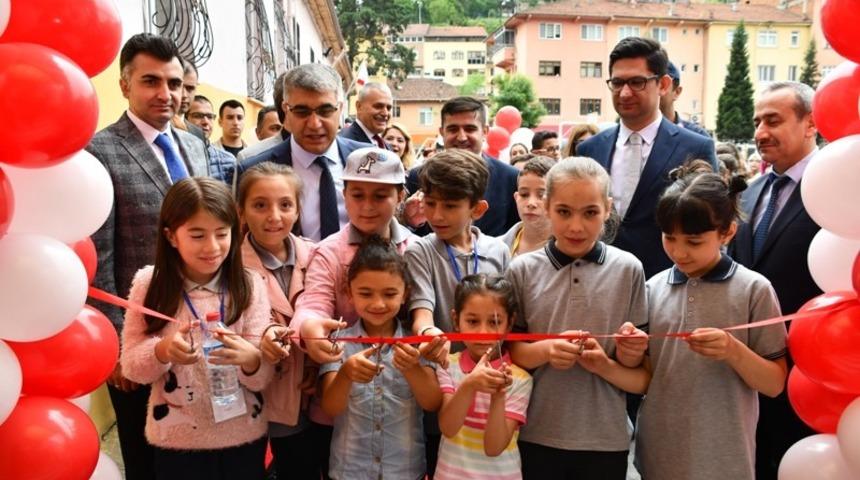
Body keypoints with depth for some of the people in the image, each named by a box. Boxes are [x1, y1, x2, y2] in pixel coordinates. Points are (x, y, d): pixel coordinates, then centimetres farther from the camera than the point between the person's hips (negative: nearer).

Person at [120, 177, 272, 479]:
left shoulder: (249, 285, -9)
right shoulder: (149, 284, -9)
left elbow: (262, 379, -9)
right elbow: (130, 367, -5)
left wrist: (250, 358, -31)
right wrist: (162, 350, -25)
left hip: (243, 437, 1)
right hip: (175, 440, 0)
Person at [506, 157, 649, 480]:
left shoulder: (628, 269, -3)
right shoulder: (522, 270, -4)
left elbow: (636, 363, 2)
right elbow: (508, 351, -1)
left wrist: (612, 360, -19)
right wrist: (545, 350, -19)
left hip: (605, 438, 1)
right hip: (536, 434, 0)